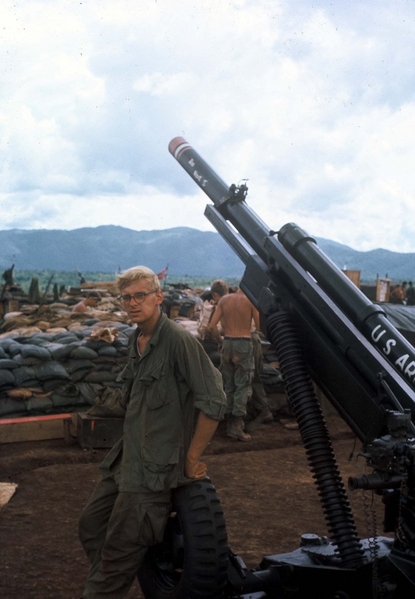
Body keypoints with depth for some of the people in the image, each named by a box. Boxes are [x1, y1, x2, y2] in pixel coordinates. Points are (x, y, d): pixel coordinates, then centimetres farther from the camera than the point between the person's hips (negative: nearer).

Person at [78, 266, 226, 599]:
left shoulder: (179, 340, -18)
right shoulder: (138, 341, 9)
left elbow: (213, 403, -21)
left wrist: (192, 458, -14)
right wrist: (125, 449, 18)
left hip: (154, 469, -9)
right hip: (126, 459, 9)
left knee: (119, 551, -3)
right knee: (91, 525, 17)